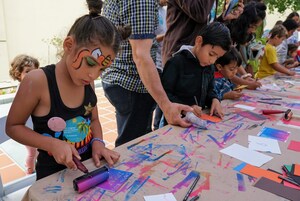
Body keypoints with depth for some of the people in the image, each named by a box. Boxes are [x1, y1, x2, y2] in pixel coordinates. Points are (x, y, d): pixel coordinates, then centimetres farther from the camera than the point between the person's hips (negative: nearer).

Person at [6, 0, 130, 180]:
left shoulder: (87, 81, -4)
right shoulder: (38, 81, -20)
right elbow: (13, 126, -8)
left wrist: (98, 143, -11)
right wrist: (53, 144, -20)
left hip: (89, 165, 3)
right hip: (54, 174, -3)